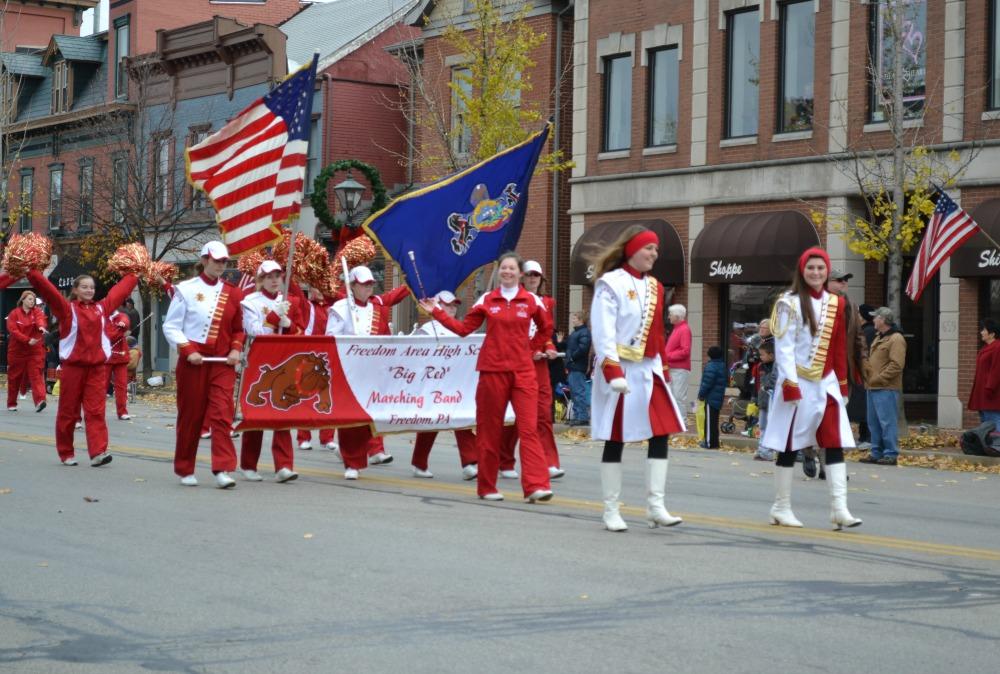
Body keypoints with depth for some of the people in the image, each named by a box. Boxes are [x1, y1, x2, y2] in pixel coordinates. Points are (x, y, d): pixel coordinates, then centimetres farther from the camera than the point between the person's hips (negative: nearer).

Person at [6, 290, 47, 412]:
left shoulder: (37, 312, 3)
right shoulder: (14, 314, -1)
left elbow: (40, 319, -20)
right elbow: (12, 330, -13)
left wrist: (41, 326, -44)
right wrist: (27, 340, -24)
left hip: (35, 350, 0)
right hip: (17, 350, 0)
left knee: (36, 374, -13)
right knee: (14, 377, 8)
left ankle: (40, 400, -26)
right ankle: (11, 404, 21)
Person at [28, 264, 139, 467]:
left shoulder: (102, 307, 11)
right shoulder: (67, 308, -1)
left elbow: (121, 289, 21)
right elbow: (46, 289, -11)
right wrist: (31, 270, -20)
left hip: (98, 366, 2)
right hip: (73, 366, -2)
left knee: (96, 410, -6)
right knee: (68, 411, 5)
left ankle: (98, 452, -13)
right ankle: (66, 453, 15)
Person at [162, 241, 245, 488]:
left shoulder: (232, 293, 8)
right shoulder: (186, 289, 0)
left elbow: (238, 329, 16)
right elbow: (170, 327, -1)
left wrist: (236, 349, -2)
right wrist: (188, 350, -13)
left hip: (223, 362, 2)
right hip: (193, 361, -2)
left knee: (222, 413, -11)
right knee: (190, 416, 5)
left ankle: (223, 470, -17)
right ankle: (185, 470, 19)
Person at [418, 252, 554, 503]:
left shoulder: (532, 301, 5)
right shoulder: (487, 300, 6)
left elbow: (546, 327, 20)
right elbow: (463, 328, 6)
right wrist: (436, 312, 2)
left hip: (523, 371, -1)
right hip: (492, 370, 1)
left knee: (529, 427, -10)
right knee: (489, 429, 4)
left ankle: (536, 486, -15)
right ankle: (487, 487, 13)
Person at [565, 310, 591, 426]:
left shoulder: (584, 332, -13)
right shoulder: (575, 332, 19)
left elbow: (583, 348, -24)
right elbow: (569, 345, 26)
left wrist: (572, 357, -15)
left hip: (578, 367, -11)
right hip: (573, 367, 11)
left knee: (579, 391, -10)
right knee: (574, 391, 15)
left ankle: (583, 417, -8)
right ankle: (577, 416, 21)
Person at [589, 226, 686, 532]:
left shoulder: (653, 286, 13)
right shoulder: (610, 283, -9)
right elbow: (603, 331, -17)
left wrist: (663, 367, 16)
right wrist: (612, 370, -25)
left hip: (649, 371, 7)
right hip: (620, 371, -7)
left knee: (661, 434, -2)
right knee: (615, 440, 1)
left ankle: (655, 506, 2)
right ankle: (611, 510, 8)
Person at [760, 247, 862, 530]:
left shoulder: (835, 304, 10)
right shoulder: (789, 303, -7)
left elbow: (839, 348, 14)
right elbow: (784, 348, -11)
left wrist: (842, 383, 12)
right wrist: (790, 385, -18)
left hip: (826, 385, 5)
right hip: (798, 384, -5)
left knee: (835, 444, -4)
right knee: (790, 446, 3)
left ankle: (839, 508, -7)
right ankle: (781, 508, 13)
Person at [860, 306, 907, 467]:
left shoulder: (896, 339, -10)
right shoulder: (878, 338, 21)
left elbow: (896, 365, -18)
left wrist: (878, 378, -18)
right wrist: (868, 374, 11)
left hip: (886, 389, -10)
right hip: (873, 387, 10)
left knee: (887, 422, -8)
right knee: (874, 422, 11)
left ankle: (891, 454, -5)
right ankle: (876, 452, 16)